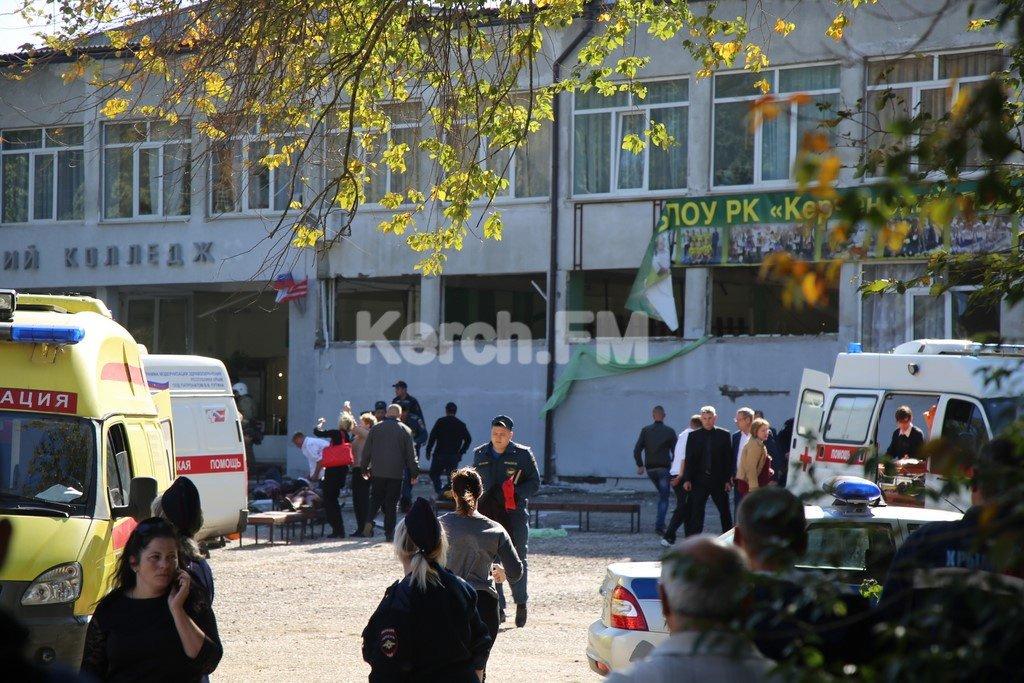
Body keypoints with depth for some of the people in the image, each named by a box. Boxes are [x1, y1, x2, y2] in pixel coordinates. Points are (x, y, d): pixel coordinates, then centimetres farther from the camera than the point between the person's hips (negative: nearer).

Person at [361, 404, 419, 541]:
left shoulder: (375, 429, 4)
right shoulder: (405, 430, 0)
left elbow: (366, 451, 8)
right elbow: (411, 454, 1)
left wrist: (364, 468, 18)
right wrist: (415, 472, 8)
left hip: (377, 473, 1)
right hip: (396, 473, -1)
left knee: (375, 499, 9)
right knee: (392, 503, 4)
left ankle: (369, 521, -16)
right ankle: (389, 533, 3)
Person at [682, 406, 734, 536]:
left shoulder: (724, 435, 3)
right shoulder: (693, 436, 4)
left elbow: (729, 458, 2)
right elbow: (689, 459, 4)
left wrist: (728, 479, -4)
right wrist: (687, 479, -4)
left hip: (719, 481, 0)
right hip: (699, 480, 0)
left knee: (725, 512, 9)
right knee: (696, 512, -3)